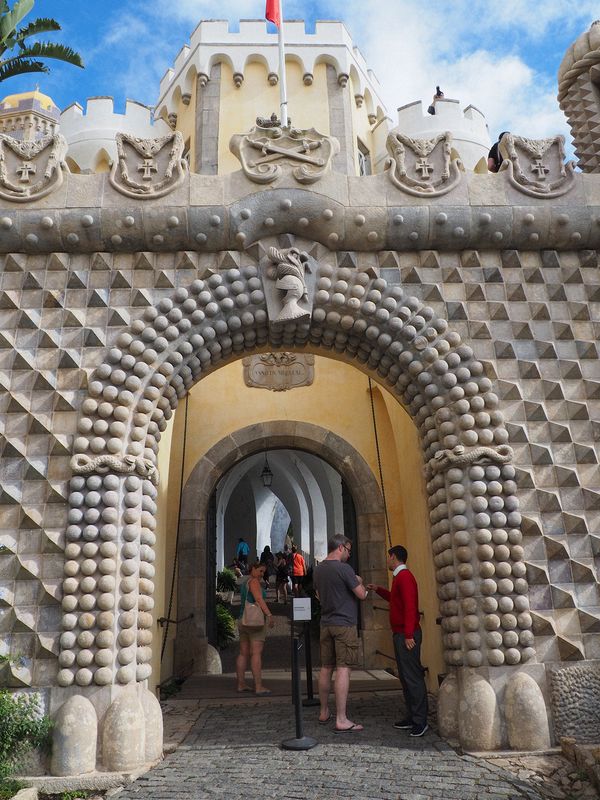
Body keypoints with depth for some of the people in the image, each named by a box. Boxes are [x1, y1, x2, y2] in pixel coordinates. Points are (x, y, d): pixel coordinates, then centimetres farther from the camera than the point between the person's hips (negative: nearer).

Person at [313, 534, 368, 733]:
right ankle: (341, 720, -6)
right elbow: (361, 594, -12)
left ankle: (324, 712, 25)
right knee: (343, 670, -6)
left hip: (326, 623, 8)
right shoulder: (344, 568, -15)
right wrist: (359, 582, 7)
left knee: (326, 668, 14)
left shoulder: (318, 569, 9)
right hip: (344, 624, -8)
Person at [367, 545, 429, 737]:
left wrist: (409, 635, -24)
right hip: (400, 634, 10)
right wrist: (378, 589, 29)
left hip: (407, 635, -10)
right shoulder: (400, 577, 17)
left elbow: (410, 606, -22)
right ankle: (413, 717, 18)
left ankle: (420, 721, -2)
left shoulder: (404, 577, -15)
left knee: (413, 677, -6)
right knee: (405, 676, 12)